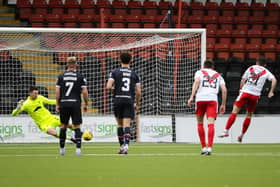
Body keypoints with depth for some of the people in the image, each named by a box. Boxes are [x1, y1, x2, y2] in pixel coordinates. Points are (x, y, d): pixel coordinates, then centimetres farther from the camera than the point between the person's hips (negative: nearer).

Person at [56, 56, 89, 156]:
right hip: (75, 104, -2)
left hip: (64, 104, 2)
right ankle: (78, 149, -10)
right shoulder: (80, 77, 0)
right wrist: (86, 104, 7)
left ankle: (62, 148, 17)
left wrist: (57, 104, 8)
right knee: (77, 127, 1)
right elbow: (85, 92, -4)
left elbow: (57, 91, 1)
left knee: (63, 126, 13)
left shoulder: (61, 76, 4)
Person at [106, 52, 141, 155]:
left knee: (120, 124, 13)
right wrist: (137, 104, 16)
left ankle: (122, 146, 16)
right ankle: (126, 145, -25)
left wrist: (113, 89, 13)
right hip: (130, 101, 0)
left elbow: (108, 86, -10)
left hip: (118, 100, 0)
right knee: (127, 124, -6)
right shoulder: (134, 74, 7)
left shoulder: (115, 72, 2)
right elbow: (138, 92, 4)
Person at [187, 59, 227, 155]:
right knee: (211, 124, -9)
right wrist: (223, 105, 18)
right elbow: (224, 90, 12)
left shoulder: (199, 72, 17)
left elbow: (197, 81, -4)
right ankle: (209, 147, -25)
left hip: (200, 99, -1)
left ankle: (204, 147, 14)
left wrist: (191, 97, -11)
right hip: (213, 99, 1)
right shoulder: (218, 75, 24)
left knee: (200, 123, 15)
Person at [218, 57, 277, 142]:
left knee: (234, 111, -3)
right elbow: (274, 80, -4)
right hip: (255, 95, 1)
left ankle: (226, 131, -14)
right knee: (249, 115, 14)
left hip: (245, 92, -1)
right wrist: (271, 92, 1)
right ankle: (242, 135, 15)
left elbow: (242, 80, 10)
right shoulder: (266, 72, 11)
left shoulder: (251, 68, 14)